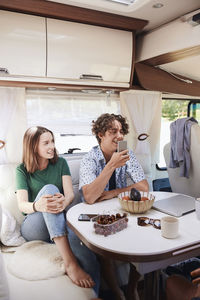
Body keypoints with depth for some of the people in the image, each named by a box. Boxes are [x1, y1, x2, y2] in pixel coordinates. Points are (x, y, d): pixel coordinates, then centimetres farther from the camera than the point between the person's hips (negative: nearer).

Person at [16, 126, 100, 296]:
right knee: (49, 189, -36)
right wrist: (37, 206, -38)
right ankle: (70, 263, -43)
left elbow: (70, 194, -4)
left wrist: (64, 202, -32)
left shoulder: (60, 163, 8)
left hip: (59, 223, 1)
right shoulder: (23, 170, 2)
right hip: (33, 227, -1)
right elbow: (22, 205, -11)